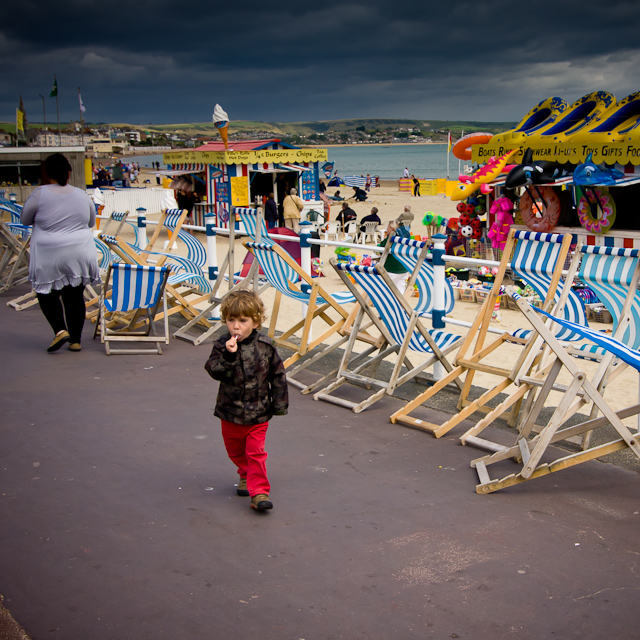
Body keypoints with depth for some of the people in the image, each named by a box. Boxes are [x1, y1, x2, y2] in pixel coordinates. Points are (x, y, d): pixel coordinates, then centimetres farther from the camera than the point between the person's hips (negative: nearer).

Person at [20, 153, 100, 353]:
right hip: (79, 255, 3)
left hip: (50, 258, -3)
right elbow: (91, 222, 16)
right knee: (75, 296, 12)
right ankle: (75, 340, 14)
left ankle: (60, 330, -8)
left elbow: (25, 219, 4)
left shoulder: (40, 194, -10)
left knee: (47, 294, 12)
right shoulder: (82, 195, 2)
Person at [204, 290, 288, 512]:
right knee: (235, 452, 19)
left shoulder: (265, 347, -9)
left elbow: (278, 376, 0)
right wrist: (229, 355, -37)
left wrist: (280, 404, 0)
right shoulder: (222, 346, -10)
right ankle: (246, 475, 45)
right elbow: (215, 371, -23)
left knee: (256, 453, -5)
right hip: (230, 412, 2)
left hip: (258, 413, -2)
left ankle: (259, 492, 0)